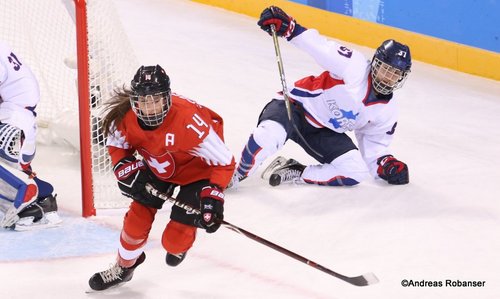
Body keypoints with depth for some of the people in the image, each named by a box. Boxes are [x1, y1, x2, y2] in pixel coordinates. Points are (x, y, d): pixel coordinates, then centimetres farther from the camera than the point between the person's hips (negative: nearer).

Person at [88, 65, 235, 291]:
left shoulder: (188, 122, -41)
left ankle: (179, 246, 33)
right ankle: (124, 266, 30)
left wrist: (213, 195, -35)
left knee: (174, 240, -6)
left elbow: (224, 162, -30)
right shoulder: (124, 117, -26)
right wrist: (127, 170, -19)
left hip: (198, 169, -4)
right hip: (158, 167, 4)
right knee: (137, 218, 1)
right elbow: (116, 145, -1)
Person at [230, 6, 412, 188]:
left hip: (325, 132, 6)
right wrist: (287, 27, -40)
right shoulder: (354, 67, -17)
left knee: (357, 172, -16)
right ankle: (235, 176, -14)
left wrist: (385, 164, -10)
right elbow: (320, 47, -25)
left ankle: (293, 173, -7)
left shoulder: (388, 110, 2)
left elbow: (374, 146, 12)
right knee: (269, 134, -38)